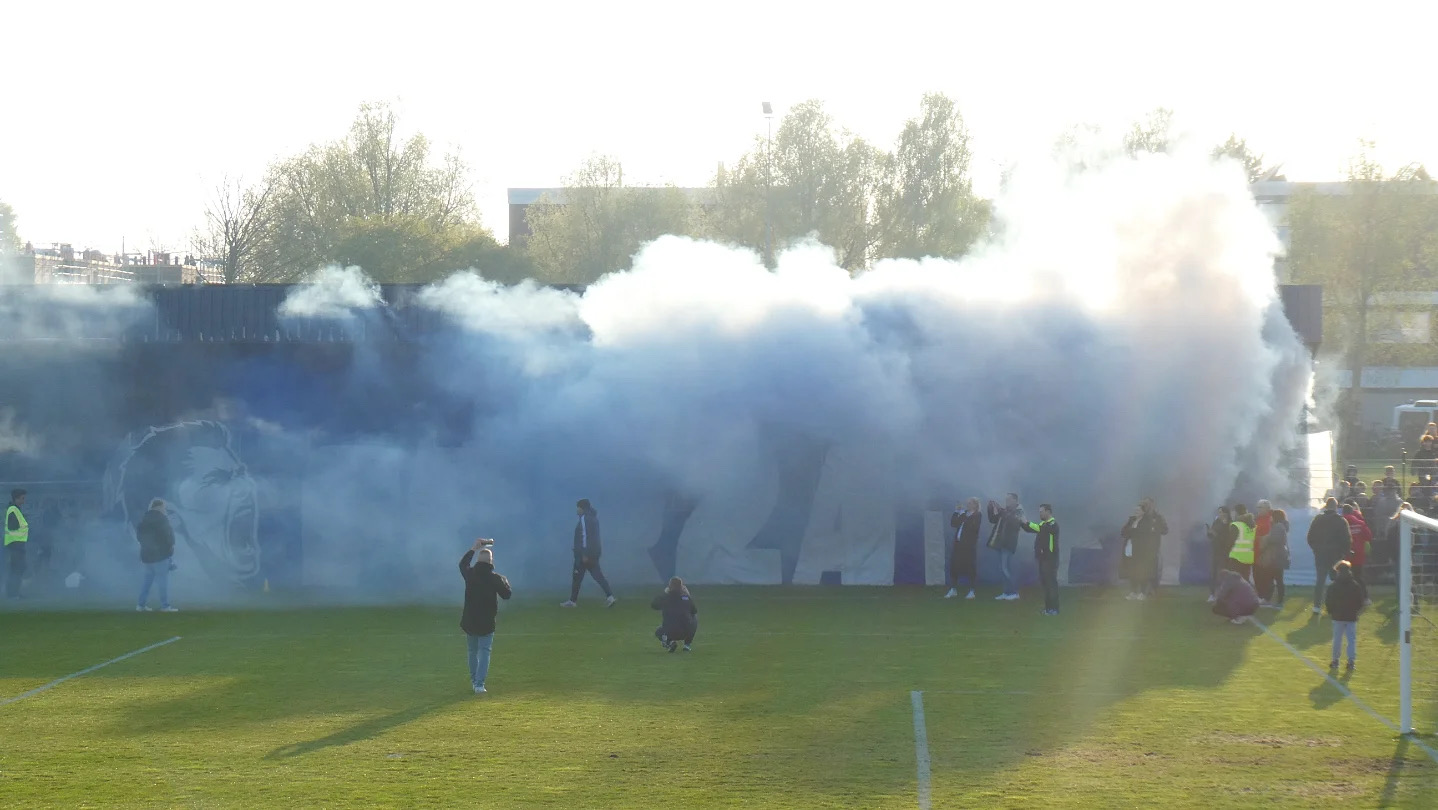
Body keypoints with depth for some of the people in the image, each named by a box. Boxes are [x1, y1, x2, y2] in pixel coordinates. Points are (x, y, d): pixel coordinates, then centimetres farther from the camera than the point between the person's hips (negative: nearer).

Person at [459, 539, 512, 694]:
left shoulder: (470, 574, -4)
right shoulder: (495, 577, -12)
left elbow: (462, 563, 19)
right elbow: (507, 594, -1)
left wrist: (474, 549, 24)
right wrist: (505, 582, 18)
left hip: (469, 621, 3)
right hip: (486, 623, -3)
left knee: (473, 651, 20)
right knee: (484, 652, -1)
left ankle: (474, 680, 27)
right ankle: (479, 683, -13)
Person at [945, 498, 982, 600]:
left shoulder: (977, 515, -2)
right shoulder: (963, 514, 17)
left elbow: (972, 526, -18)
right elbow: (953, 524, 12)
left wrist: (963, 516, -15)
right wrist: (956, 512, 5)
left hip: (969, 545, -6)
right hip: (959, 544, 6)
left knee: (970, 567, -2)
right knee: (954, 566, 5)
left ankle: (971, 591, 4)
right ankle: (953, 590, 13)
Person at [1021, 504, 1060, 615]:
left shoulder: (1053, 524, -12)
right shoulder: (1043, 523, 17)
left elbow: (1040, 529, -28)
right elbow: (1030, 529, 15)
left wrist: (1026, 522, -28)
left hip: (1050, 559, -9)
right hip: (1042, 558, 9)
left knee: (1051, 583, -8)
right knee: (1044, 582, 11)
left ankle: (1054, 609, -7)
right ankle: (1048, 607, 17)